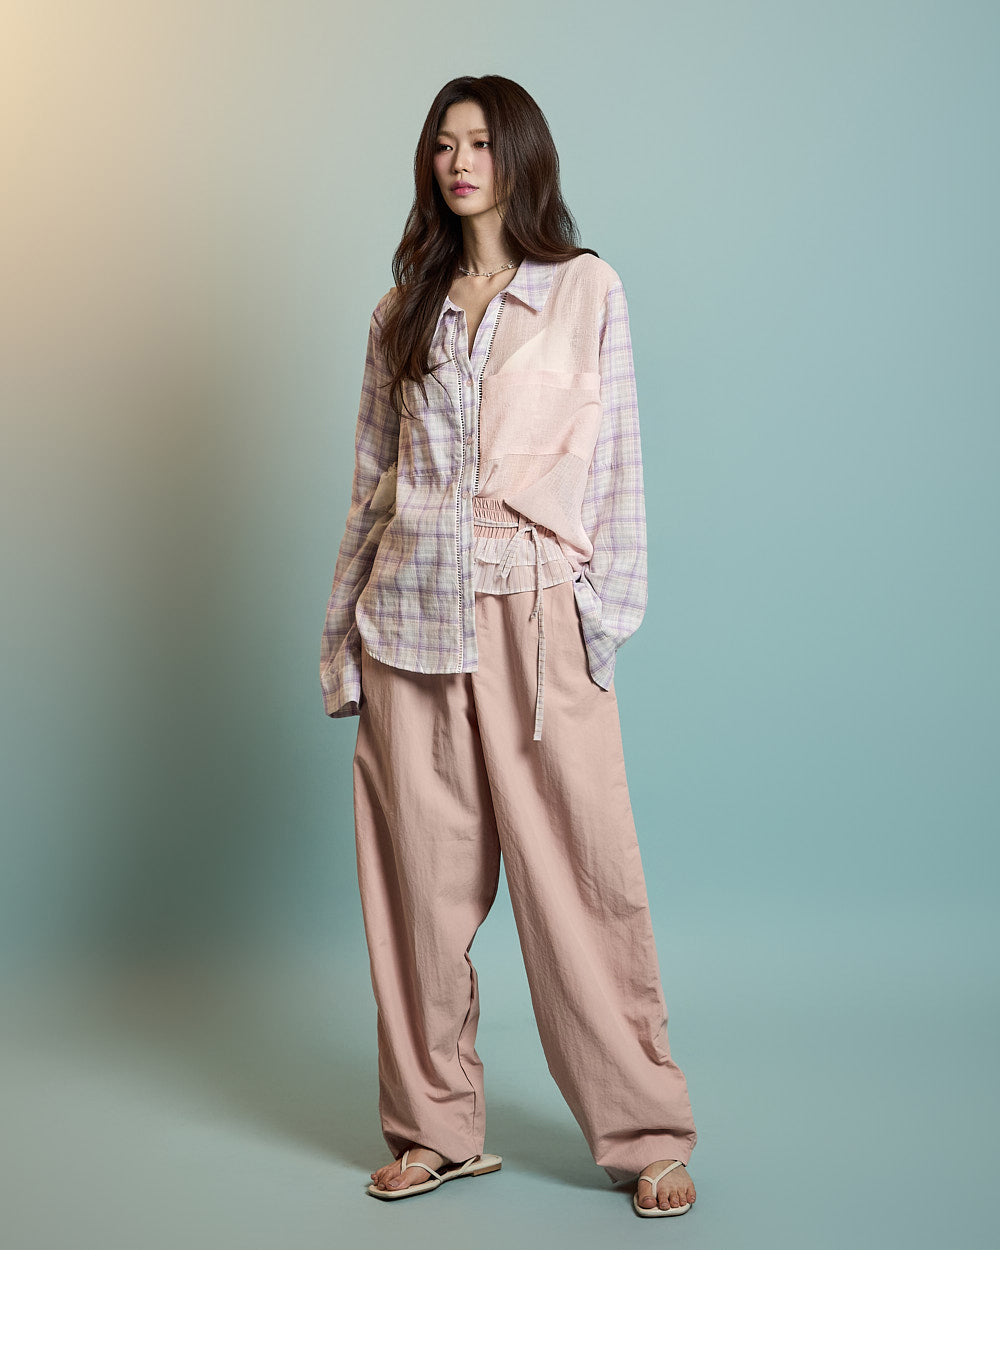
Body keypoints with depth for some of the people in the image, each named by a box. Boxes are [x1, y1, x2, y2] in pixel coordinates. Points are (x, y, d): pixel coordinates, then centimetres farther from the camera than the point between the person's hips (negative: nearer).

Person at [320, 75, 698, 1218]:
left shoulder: (587, 290, 6)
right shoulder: (405, 307, 15)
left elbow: (614, 462, 3)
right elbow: (373, 472, 16)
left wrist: (606, 608, -6)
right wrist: (342, 630, 11)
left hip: (535, 609, -3)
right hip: (411, 609, 4)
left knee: (580, 874, -3)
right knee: (421, 874, 5)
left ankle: (645, 1134, 8)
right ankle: (437, 1127, 18)